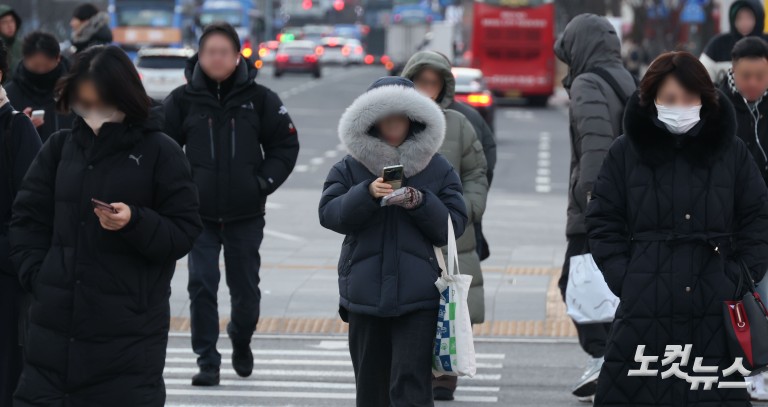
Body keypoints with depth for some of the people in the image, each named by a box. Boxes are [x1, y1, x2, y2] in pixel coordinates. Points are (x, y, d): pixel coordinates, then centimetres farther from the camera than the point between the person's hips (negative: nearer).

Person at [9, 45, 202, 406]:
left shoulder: (160, 153, -2)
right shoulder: (60, 148, 9)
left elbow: (184, 233, -4)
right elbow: (27, 221, 12)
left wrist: (134, 222, -21)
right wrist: (38, 274, -3)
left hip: (130, 332, -4)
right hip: (55, 324, 4)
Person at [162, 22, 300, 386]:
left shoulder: (259, 99, -1)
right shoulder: (183, 100, -1)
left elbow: (286, 145, 5)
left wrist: (263, 183, -4)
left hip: (246, 215, 1)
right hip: (199, 215, -1)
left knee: (246, 288, 10)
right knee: (202, 287, -7)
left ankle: (241, 341, 38)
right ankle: (207, 362, 0)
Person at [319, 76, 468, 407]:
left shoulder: (438, 169, 6)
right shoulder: (350, 168, 7)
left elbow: (454, 225, 0)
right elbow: (329, 214, -5)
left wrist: (420, 203, -16)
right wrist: (367, 193, -21)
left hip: (418, 296, -2)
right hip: (365, 293, 2)